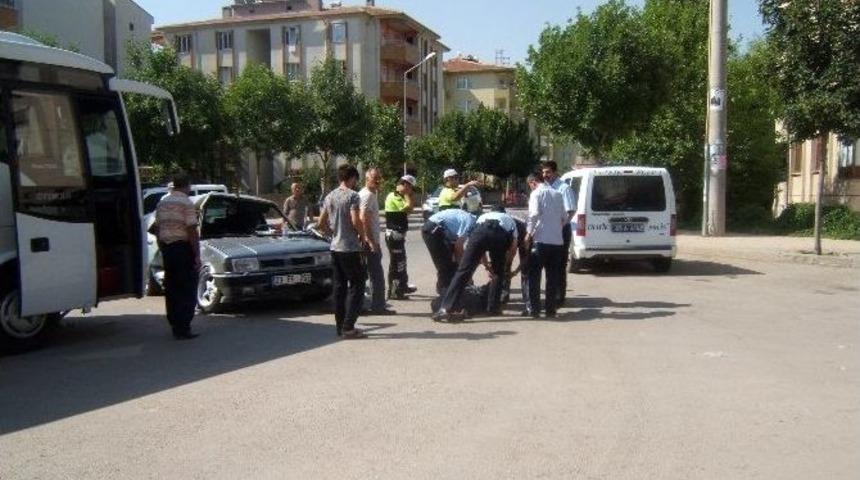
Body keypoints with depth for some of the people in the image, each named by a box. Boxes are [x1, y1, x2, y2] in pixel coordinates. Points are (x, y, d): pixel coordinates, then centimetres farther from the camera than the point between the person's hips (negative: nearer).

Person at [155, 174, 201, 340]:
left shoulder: (162, 202, 13)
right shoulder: (186, 203, -10)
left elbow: (157, 228, 16)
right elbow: (192, 230, -16)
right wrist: (197, 255, -14)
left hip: (166, 248, 8)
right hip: (183, 247, -8)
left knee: (171, 289, 14)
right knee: (187, 290, -4)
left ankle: (175, 325, 20)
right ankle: (182, 329, -7)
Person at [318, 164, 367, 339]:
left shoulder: (329, 196, 11)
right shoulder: (352, 195, -12)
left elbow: (322, 223, 12)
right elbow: (355, 220, -21)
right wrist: (362, 234, -4)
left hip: (335, 247, 8)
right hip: (350, 248, -8)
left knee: (339, 286, 11)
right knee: (356, 286, -1)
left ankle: (340, 326, 15)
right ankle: (348, 327, -6)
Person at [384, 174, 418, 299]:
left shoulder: (399, 197, 16)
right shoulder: (394, 197, -16)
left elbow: (410, 207, 15)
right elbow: (408, 207, -25)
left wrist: (409, 195, 7)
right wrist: (407, 194, -12)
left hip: (398, 234, 11)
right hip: (394, 234, -11)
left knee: (401, 261, 21)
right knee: (396, 262, -6)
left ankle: (403, 286, 35)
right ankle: (394, 291, -1)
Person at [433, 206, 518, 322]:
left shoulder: (483, 216, 42)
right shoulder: (510, 220, 40)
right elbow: (513, 247, 27)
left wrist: (487, 266, 45)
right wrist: (505, 265, 42)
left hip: (480, 231, 0)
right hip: (501, 235, 0)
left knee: (463, 270, -4)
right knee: (499, 273, 24)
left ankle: (446, 308, -12)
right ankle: (493, 307, 23)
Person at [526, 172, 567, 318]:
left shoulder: (537, 193, -3)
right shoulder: (557, 194, 13)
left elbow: (534, 214, -17)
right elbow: (564, 217, 15)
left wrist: (529, 232, -8)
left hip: (541, 240, -5)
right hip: (557, 240, 5)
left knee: (534, 275, 4)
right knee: (553, 277, 10)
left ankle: (534, 309, 3)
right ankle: (550, 309, 12)